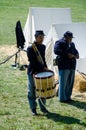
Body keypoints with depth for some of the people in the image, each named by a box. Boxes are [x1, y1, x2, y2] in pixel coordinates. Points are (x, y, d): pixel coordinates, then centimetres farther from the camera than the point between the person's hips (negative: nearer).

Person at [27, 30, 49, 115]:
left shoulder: (43, 47, 8)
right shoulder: (30, 48, -12)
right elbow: (33, 62, -15)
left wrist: (46, 67, 4)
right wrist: (43, 68, -14)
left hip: (42, 72, 6)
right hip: (33, 72, -5)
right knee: (32, 92, 3)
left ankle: (43, 107, 22)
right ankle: (33, 109, 14)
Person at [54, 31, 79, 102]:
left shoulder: (72, 44, 21)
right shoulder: (59, 42, -3)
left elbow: (75, 51, 28)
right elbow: (56, 51, -18)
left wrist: (76, 55, 3)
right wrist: (67, 54, -22)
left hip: (72, 66, 7)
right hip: (63, 66, -7)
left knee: (70, 82, 9)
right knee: (63, 82, -4)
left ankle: (68, 97, 19)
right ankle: (62, 98, 3)